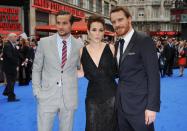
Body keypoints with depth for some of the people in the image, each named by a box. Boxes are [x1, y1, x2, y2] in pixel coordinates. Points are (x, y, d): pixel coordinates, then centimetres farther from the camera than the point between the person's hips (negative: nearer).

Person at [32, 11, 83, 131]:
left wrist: (72, 75, 0)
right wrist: (37, 91, -1)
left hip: (69, 98, 1)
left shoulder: (79, 46, 0)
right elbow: (36, 69, 4)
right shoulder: (44, 42, -2)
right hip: (47, 96, -1)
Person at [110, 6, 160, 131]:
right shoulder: (117, 44, 11)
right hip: (121, 104, 7)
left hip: (139, 104, -6)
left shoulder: (144, 40, -12)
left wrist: (152, 106, -18)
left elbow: (153, 74, -15)